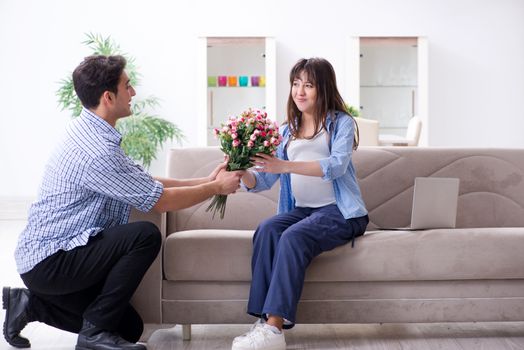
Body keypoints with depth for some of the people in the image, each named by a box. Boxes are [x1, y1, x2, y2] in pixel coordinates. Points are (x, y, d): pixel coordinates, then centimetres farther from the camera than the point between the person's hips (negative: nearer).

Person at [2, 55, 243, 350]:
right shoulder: (98, 152, -26)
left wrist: (205, 181, 9)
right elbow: (159, 200, -18)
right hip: (49, 262, -10)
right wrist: (216, 188, -4)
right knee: (146, 235, -23)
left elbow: (144, 180, 12)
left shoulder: (89, 132, 6)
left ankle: (32, 304, 17)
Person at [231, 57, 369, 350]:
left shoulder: (341, 123, 4)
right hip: (300, 209, 5)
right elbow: (263, 180, 10)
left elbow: (336, 165, -16)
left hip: (339, 210, -5)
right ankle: (265, 319, -31)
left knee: (293, 236, -33)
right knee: (266, 230, -27)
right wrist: (244, 174, -15)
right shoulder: (287, 131, 18)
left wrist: (285, 166, -30)